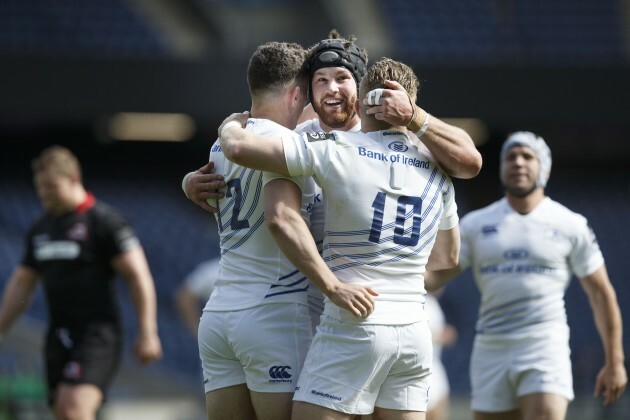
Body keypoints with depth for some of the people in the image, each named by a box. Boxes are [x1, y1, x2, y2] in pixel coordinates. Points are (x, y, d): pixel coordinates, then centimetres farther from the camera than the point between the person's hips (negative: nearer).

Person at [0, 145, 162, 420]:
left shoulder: (103, 220, -6)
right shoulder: (40, 229, 15)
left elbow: (138, 276, -9)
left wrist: (147, 333, -14)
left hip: (97, 333, -7)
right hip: (59, 335, 7)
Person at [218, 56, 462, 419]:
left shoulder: (337, 150, -7)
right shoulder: (437, 168, 10)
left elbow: (239, 147, -11)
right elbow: (448, 257, 22)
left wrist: (233, 124, 11)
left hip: (352, 326, -5)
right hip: (414, 332, 5)